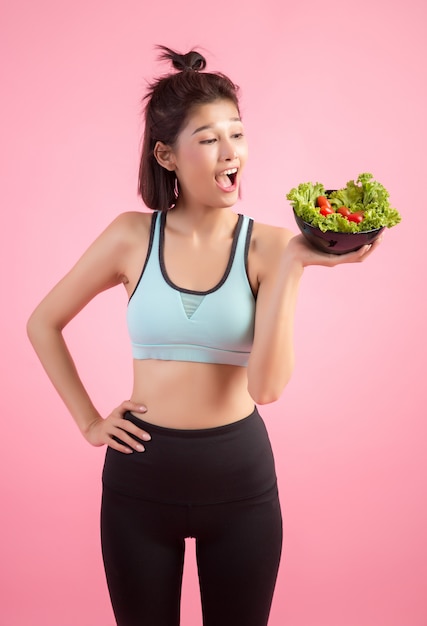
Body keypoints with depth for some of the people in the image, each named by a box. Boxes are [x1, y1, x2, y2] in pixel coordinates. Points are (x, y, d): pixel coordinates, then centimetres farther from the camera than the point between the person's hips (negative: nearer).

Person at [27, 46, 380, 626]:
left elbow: (266, 385, -18)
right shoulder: (133, 236, -5)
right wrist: (88, 420, 2)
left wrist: (292, 265, -25)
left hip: (240, 475, 0)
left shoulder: (267, 246, -7)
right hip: (141, 474, 1)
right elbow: (43, 324, 7)